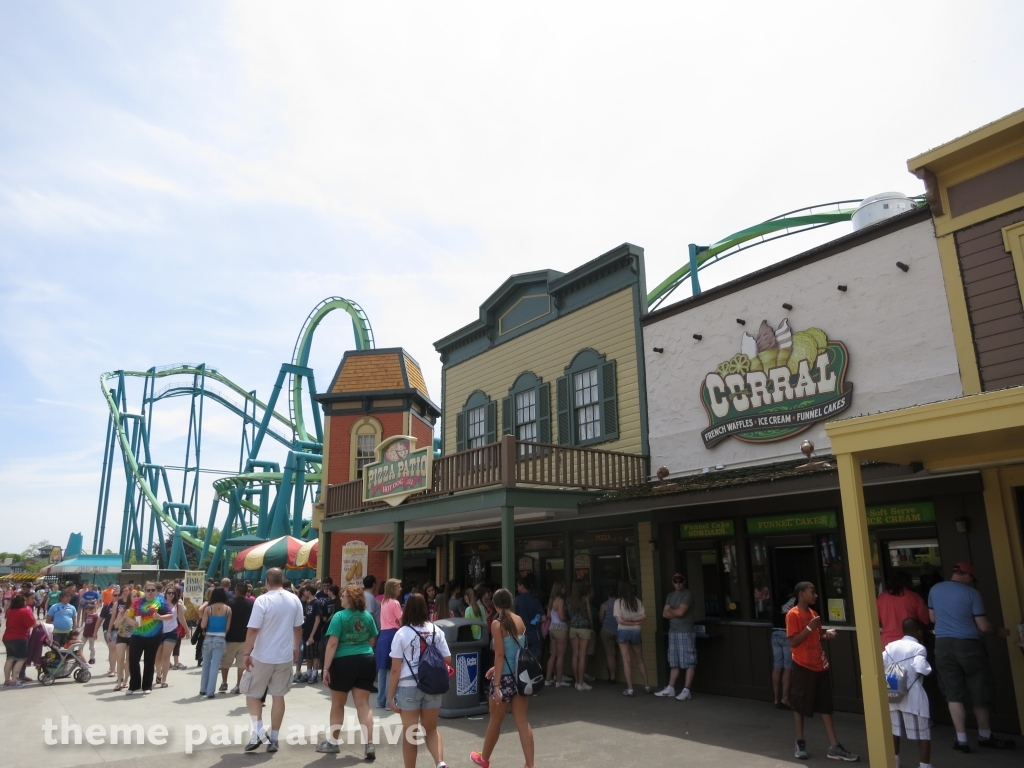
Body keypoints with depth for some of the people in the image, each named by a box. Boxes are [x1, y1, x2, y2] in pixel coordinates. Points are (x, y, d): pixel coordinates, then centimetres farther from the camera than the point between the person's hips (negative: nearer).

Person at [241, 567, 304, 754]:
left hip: (262, 656, -4)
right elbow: (298, 628, 8)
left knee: (252, 693, 13)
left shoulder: (262, 600, -15)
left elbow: (253, 629, -17)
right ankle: (274, 738, 15)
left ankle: (258, 731, 0)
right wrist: (296, 648, 20)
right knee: (278, 695, 12)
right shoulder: (295, 600, 0)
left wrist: (246, 653, -9)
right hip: (285, 656, 4)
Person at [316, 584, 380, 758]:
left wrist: (326, 668, -12)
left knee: (337, 704, 14)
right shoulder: (368, 616, 4)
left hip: (344, 662, -4)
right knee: (363, 703, 6)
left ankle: (333, 742, 27)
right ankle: (369, 744, 0)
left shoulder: (339, 616, -11)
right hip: (366, 661, 4)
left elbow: (332, 643, -15)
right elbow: (372, 641, 13)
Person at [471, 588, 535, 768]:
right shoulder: (520, 620, 6)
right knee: (522, 721, 7)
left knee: (495, 720, 14)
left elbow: (500, 655, -17)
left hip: (506, 677, -5)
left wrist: (496, 684, -16)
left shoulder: (497, 623, -12)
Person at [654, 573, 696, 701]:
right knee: (674, 663, 12)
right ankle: (670, 688, 17)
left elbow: (680, 612, -16)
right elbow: (664, 614, 8)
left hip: (686, 633, -7)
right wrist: (676, 612, -8)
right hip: (673, 632, 7)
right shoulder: (670, 595, 14)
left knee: (689, 663, -4)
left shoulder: (688, 594, -7)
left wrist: (670, 610, 2)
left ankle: (686, 691, -4)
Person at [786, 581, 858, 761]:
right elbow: (793, 642, -17)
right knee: (799, 706, 7)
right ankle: (800, 743, 21)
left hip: (819, 666, 7)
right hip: (803, 667, -7)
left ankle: (834, 747, 13)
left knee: (826, 707, 8)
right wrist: (809, 627, -23)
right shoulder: (793, 614, -13)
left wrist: (827, 633, 0)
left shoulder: (813, 613, 11)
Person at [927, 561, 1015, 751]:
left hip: (943, 645, 3)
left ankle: (961, 740, 6)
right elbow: (983, 627, -7)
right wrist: (999, 631, 13)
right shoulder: (971, 593, -8)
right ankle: (985, 736, 28)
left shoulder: (935, 589, 6)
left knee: (954, 693, 6)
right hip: (968, 645, -3)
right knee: (980, 692, 13)